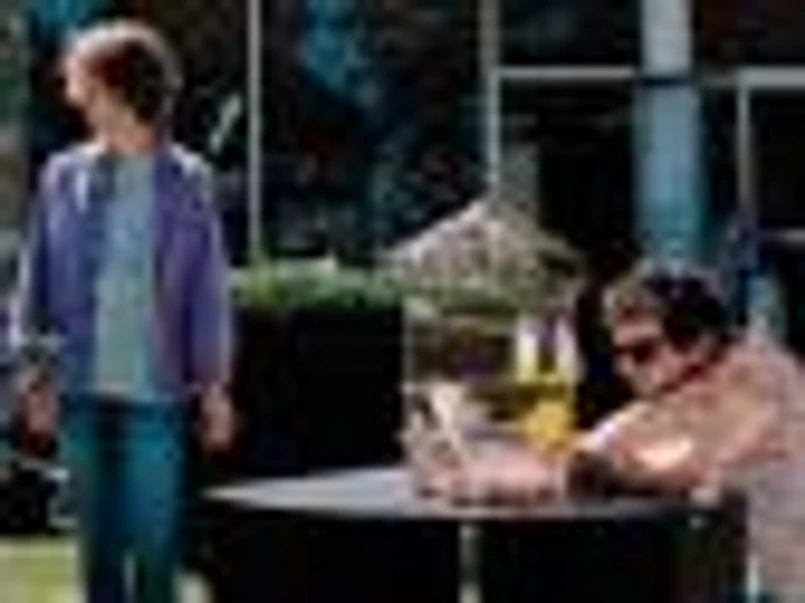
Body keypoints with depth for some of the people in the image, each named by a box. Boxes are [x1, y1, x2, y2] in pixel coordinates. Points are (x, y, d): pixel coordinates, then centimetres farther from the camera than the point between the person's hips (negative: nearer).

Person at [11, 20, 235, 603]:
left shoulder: (187, 181, 0)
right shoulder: (64, 175, 4)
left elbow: (208, 289, 2)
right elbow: (37, 277, 8)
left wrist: (214, 384, 0)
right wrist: (35, 371, 3)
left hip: (154, 391, -2)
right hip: (83, 390, 2)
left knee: (154, 540, -2)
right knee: (98, 538, 9)